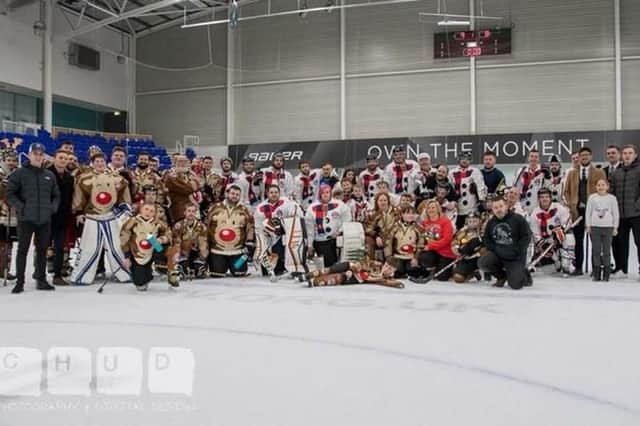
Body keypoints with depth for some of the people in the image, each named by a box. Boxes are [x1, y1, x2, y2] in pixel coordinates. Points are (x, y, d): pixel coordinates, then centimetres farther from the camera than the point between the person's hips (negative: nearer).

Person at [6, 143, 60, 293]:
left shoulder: (49, 175, 11)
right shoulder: (19, 173, -1)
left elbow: (56, 195, 18)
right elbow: (9, 193, -3)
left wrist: (53, 207, 2)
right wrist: (20, 207, -12)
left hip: (45, 219, 4)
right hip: (26, 218, -4)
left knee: (42, 250, 10)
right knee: (23, 249, 1)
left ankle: (41, 280, 19)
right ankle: (20, 281, 9)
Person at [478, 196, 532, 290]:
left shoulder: (518, 219, -9)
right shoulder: (491, 222, 6)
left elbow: (526, 237, -9)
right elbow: (486, 239, 13)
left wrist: (516, 251, -15)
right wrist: (494, 249, -5)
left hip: (515, 258, -4)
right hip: (497, 255, 4)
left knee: (515, 285, -18)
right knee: (482, 263, -22)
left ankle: (524, 274, 21)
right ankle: (502, 276, 8)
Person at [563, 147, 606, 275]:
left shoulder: (599, 173, 7)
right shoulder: (572, 173, 14)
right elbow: (566, 191, 12)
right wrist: (571, 205, -2)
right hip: (577, 210, 2)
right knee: (578, 240, 3)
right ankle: (578, 267, 8)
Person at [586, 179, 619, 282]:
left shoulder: (612, 198, 5)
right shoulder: (592, 197, 6)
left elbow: (616, 213, 7)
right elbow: (588, 212, 7)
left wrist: (615, 227, 3)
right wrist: (588, 226, 3)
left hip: (608, 227, 0)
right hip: (595, 227, 1)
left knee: (607, 251, 1)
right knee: (596, 251, 2)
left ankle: (606, 274, 6)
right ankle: (596, 274, 7)